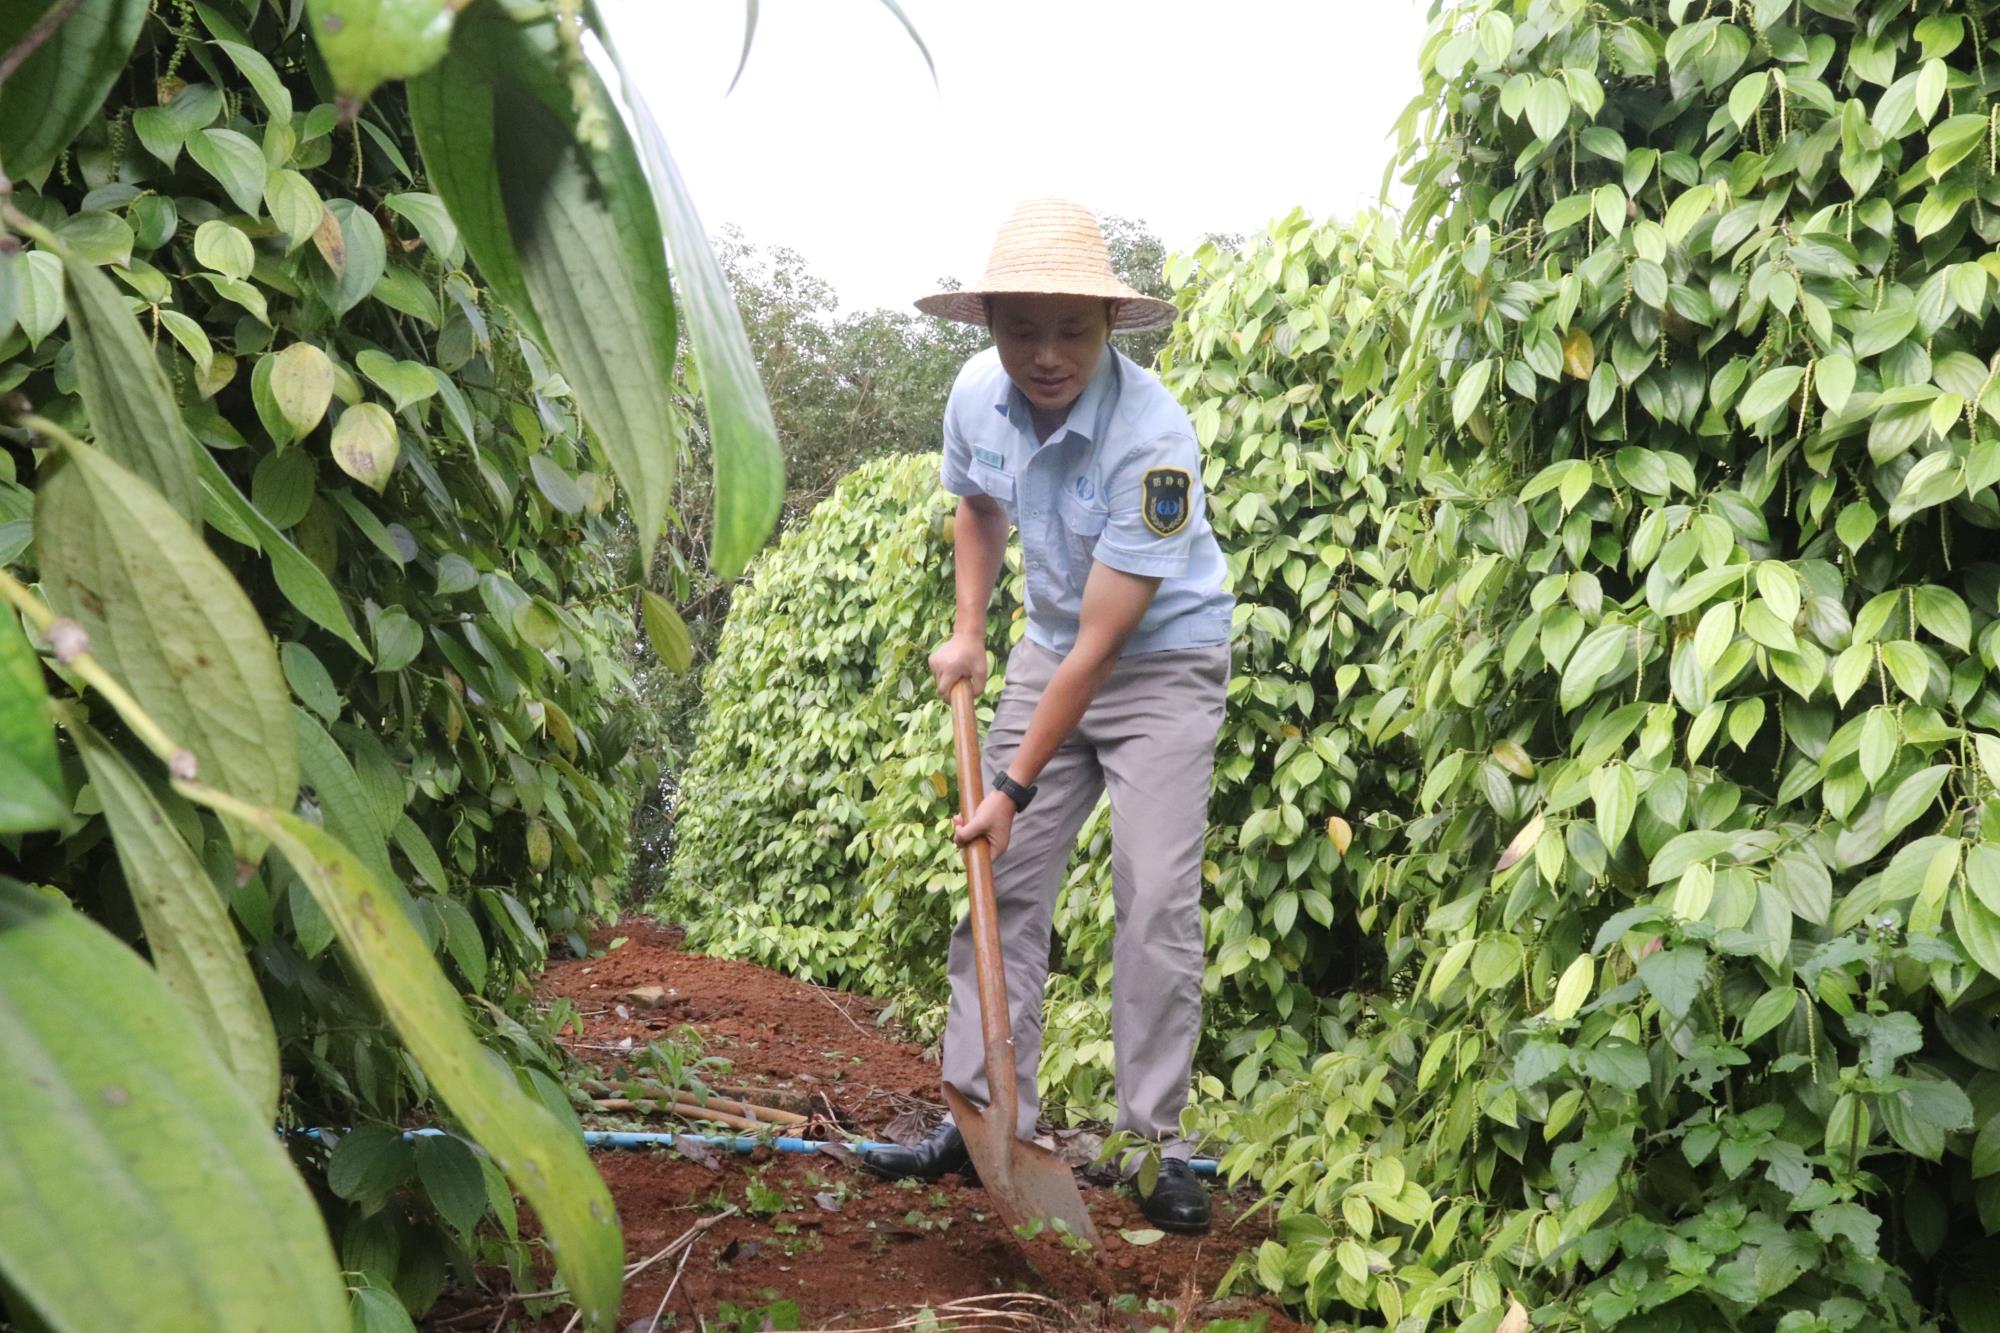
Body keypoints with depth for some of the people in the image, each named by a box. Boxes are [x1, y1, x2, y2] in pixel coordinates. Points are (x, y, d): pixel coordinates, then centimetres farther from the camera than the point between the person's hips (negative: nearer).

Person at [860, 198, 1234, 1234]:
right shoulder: (977, 396, -12)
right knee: (1003, 882, 2)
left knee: (1157, 903, -10)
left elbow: (1101, 643, -29)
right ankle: (982, 1115, 11)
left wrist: (1015, 787, -25)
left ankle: (1158, 1143, 2)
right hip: (1049, 652, 6)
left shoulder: (1151, 438, -31)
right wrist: (968, 634, 2)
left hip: (1163, 664, -5)